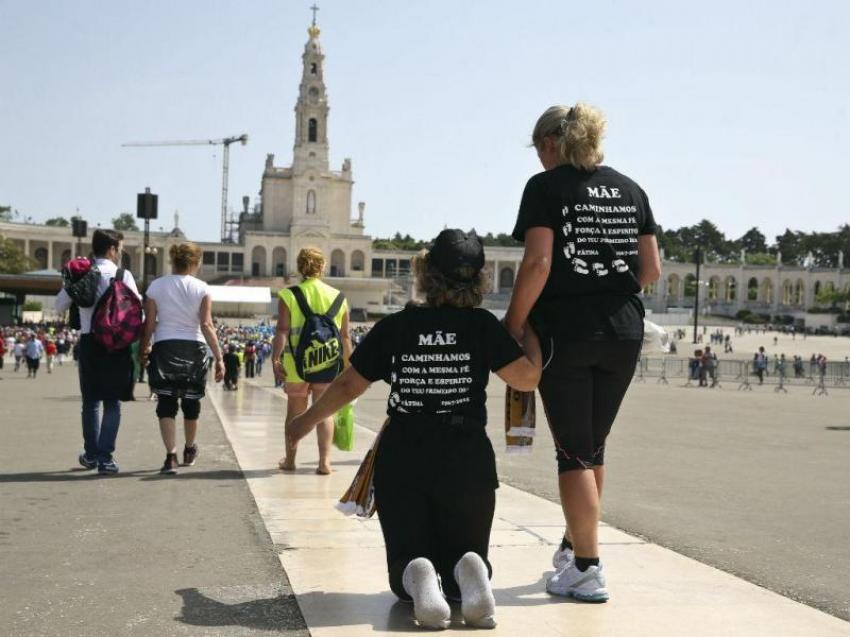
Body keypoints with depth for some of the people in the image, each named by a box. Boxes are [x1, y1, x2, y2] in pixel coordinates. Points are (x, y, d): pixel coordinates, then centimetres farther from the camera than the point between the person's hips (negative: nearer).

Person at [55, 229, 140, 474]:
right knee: (112, 402, 4)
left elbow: (60, 305, 7)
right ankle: (105, 457, -2)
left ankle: (91, 454, 24)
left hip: (88, 342, 3)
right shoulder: (123, 275, -6)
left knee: (91, 400, 16)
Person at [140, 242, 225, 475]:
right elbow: (206, 325, -9)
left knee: (166, 404, 1)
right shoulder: (201, 289, -2)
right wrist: (218, 357, -8)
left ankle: (171, 456, -11)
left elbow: (149, 324, 0)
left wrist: (143, 349, 14)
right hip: (194, 348, 1)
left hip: (164, 347, 0)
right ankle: (189, 451, 36)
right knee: (191, 401, 17)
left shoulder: (156, 286, 1)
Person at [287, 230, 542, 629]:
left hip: (400, 464, 0)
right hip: (467, 462, 0)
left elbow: (347, 386, 6)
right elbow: (527, 377, -6)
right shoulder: (481, 325, -3)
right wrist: (530, 327, 11)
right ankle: (469, 572, -21)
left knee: (404, 564, 13)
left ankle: (417, 577, -24)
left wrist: (305, 421, 22)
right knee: (464, 556, 17)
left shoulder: (393, 328, -1)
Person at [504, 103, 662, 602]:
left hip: (564, 331, -5)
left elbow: (538, 264, -15)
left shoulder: (546, 186, -4)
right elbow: (652, 270, 8)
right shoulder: (630, 189, 11)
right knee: (594, 445, 18)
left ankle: (587, 569, 4)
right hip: (624, 332, 5)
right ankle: (573, 547, 33)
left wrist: (513, 324, -7)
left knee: (574, 451, 2)